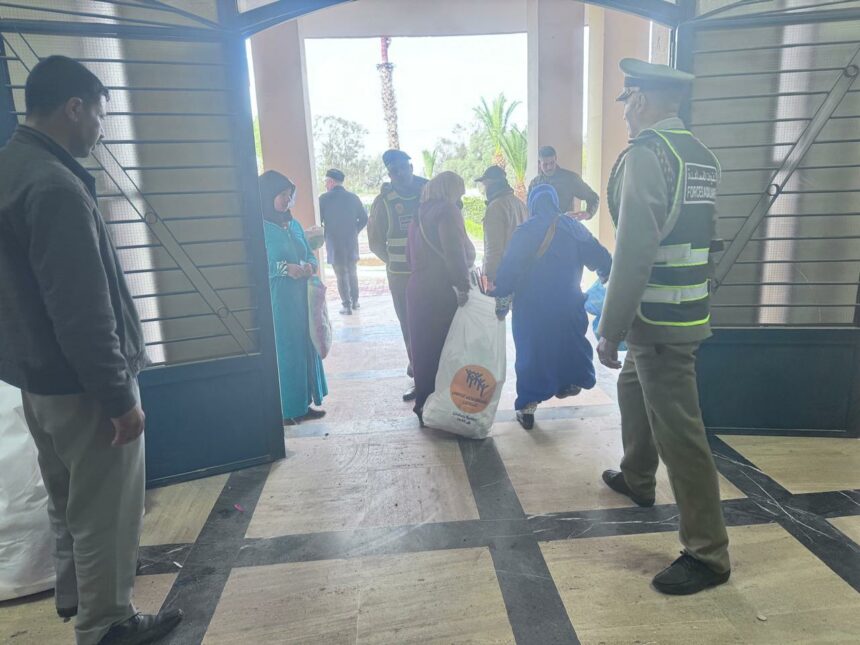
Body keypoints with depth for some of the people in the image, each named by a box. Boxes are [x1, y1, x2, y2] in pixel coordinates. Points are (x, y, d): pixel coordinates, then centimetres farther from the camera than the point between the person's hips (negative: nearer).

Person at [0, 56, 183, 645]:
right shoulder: (55, 186, -22)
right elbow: (82, 312, -26)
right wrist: (120, 397, -19)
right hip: (80, 385, -10)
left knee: (69, 499, 26)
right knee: (106, 513, 7)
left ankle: (74, 591, 46)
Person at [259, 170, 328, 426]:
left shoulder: (294, 224, 12)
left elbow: (310, 254, 16)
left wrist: (310, 265, -7)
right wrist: (285, 268, -24)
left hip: (301, 297, 7)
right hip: (276, 301, -7)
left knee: (305, 347, 11)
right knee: (283, 351, -1)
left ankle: (303, 404, 23)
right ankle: (286, 409, 12)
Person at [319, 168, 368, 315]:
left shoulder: (324, 198, -9)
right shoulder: (353, 197, 2)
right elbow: (364, 218, 3)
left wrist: (324, 236, 5)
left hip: (334, 243, -3)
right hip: (352, 242, 3)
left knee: (341, 275, 5)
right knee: (352, 272, 20)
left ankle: (347, 306, 3)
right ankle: (355, 301, 25)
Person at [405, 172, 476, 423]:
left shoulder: (419, 214, 17)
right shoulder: (447, 211, -9)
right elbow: (455, 251, -20)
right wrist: (463, 285, -16)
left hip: (418, 289, 8)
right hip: (442, 291, -8)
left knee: (423, 348, 13)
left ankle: (423, 403, 22)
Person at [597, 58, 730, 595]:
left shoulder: (647, 152, -15)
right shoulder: (701, 155, 12)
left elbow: (635, 250, -24)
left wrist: (610, 330, -18)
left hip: (660, 320, -10)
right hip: (686, 310, 10)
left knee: (678, 430, -2)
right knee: (634, 389, 27)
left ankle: (708, 553, 11)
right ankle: (637, 479, 46)